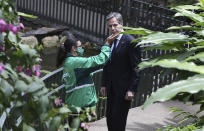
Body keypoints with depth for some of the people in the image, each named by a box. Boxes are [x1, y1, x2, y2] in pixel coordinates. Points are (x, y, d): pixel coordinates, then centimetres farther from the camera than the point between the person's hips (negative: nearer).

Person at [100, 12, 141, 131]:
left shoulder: (130, 41, -12)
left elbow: (136, 68, -14)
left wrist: (132, 89, -18)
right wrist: (104, 84, 12)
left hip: (124, 88, -7)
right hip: (112, 88, 7)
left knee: (118, 118, -6)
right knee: (110, 117, 11)